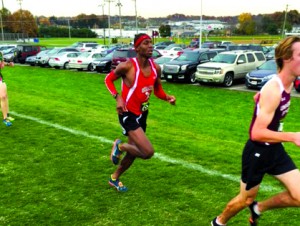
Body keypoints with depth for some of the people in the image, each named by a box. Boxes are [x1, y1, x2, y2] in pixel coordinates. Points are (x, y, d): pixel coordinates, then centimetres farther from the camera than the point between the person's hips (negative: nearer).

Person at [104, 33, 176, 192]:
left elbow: (158, 90, 13)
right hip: (128, 114, -7)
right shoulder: (127, 66, -19)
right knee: (148, 152, -20)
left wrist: (167, 98, -8)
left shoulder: (156, 68, -1)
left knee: (134, 151, 19)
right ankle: (120, 146, 9)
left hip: (142, 114, 7)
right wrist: (118, 97, -20)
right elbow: (108, 79, -5)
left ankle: (114, 178, 42)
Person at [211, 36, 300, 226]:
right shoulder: (273, 91, -28)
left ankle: (258, 208, 26)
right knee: (246, 199, 13)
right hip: (258, 152, -8)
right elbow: (257, 133, -32)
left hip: (276, 149, 8)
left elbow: (258, 97, 18)